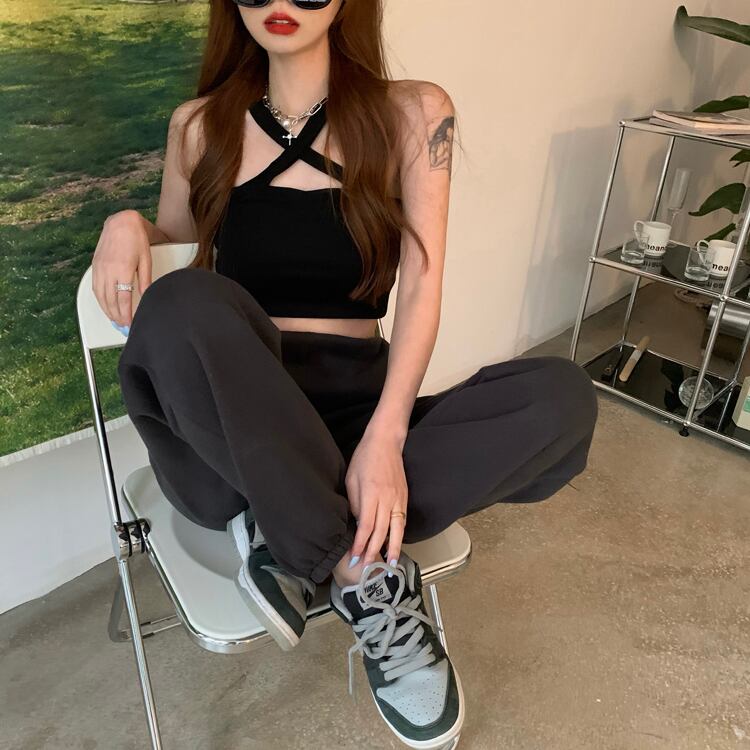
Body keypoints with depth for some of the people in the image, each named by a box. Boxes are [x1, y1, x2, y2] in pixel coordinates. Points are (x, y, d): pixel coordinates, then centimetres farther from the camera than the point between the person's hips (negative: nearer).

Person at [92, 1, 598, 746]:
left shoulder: (413, 112, 3)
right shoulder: (199, 125, 9)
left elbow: (420, 289, -6)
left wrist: (383, 438, -20)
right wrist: (125, 222, -2)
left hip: (357, 407, 0)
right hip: (231, 428, 1)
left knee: (560, 395, -23)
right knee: (184, 304, -32)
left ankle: (285, 533, -19)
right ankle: (367, 572, -23)